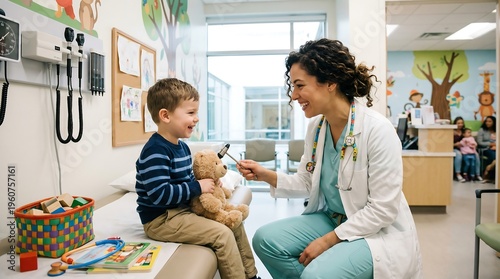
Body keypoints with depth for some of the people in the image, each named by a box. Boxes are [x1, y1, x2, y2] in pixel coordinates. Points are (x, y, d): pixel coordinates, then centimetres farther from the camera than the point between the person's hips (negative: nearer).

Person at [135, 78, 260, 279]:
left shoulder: (181, 146, 9)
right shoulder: (155, 151, -22)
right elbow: (159, 194, -29)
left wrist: (206, 181, -2)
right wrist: (198, 187, -22)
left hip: (183, 209, 10)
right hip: (161, 219, -10)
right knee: (222, 234, -21)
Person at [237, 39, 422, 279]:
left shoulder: (378, 130, -23)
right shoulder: (315, 126, -1)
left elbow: (382, 209, -21)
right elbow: (307, 184, 6)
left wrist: (327, 240, -19)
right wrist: (267, 175, -10)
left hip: (379, 232, -6)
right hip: (332, 219, 7)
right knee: (266, 240, -8)